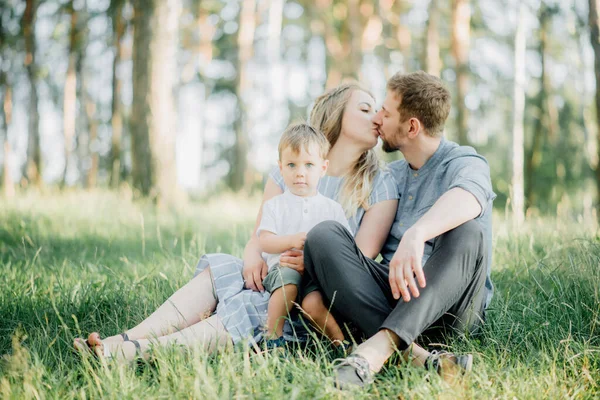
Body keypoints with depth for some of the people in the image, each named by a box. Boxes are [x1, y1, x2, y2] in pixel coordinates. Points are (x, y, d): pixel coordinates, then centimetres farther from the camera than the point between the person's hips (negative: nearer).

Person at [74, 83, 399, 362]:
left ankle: (141, 350, -45)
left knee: (247, 309, -32)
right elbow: (259, 234, 10)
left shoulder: (380, 186, 1)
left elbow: (362, 260, -8)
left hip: (321, 296, -4)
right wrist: (253, 255, -15)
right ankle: (125, 341, -38)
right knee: (216, 273, -26)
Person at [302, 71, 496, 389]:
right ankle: (411, 353, -38)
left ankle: (380, 345, -47)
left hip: (446, 305, -5)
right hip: (388, 294, 5)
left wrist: (416, 234, -48)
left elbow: (465, 200, -26)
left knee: (468, 232, -33)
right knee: (324, 235, -18)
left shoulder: (465, 164, 0)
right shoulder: (390, 176, 22)